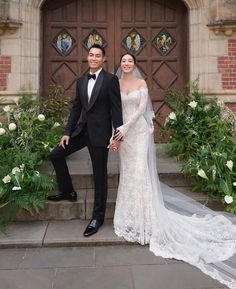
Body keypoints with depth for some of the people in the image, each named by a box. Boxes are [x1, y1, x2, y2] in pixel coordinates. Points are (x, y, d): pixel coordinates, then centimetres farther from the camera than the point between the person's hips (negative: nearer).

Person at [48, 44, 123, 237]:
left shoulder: (111, 79, -6)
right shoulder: (81, 81, 12)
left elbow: (116, 109, -10)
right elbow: (76, 108, 13)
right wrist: (67, 132, 8)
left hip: (100, 132, -6)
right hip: (81, 130, 7)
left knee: (100, 175, 2)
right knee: (56, 155, 7)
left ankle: (98, 217, 14)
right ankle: (68, 192, 24)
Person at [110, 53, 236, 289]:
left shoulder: (141, 83, 2)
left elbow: (142, 108, -9)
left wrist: (126, 127, -20)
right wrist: (114, 134, -6)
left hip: (139, 130, -3)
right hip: (123, 131, 3)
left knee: (141, 171, -7)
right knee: (128, 172, 6)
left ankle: (146, 219, 5)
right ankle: (132, 216, 20)